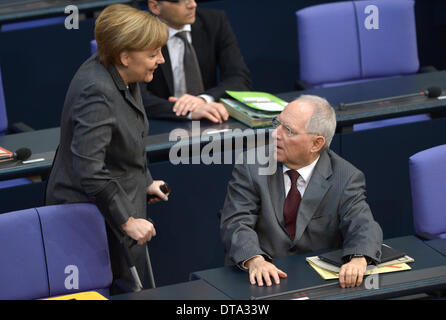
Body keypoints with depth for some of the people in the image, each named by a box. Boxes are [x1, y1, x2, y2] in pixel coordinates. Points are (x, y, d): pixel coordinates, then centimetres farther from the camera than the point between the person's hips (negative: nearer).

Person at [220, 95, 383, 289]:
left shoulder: (346, 178, 3)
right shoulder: (251, 169, 4)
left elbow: (362, 227, -8)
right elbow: (236, 223, -5)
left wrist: (358, 260, -31)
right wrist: (255, 261, -26)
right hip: (263, 279, -1)